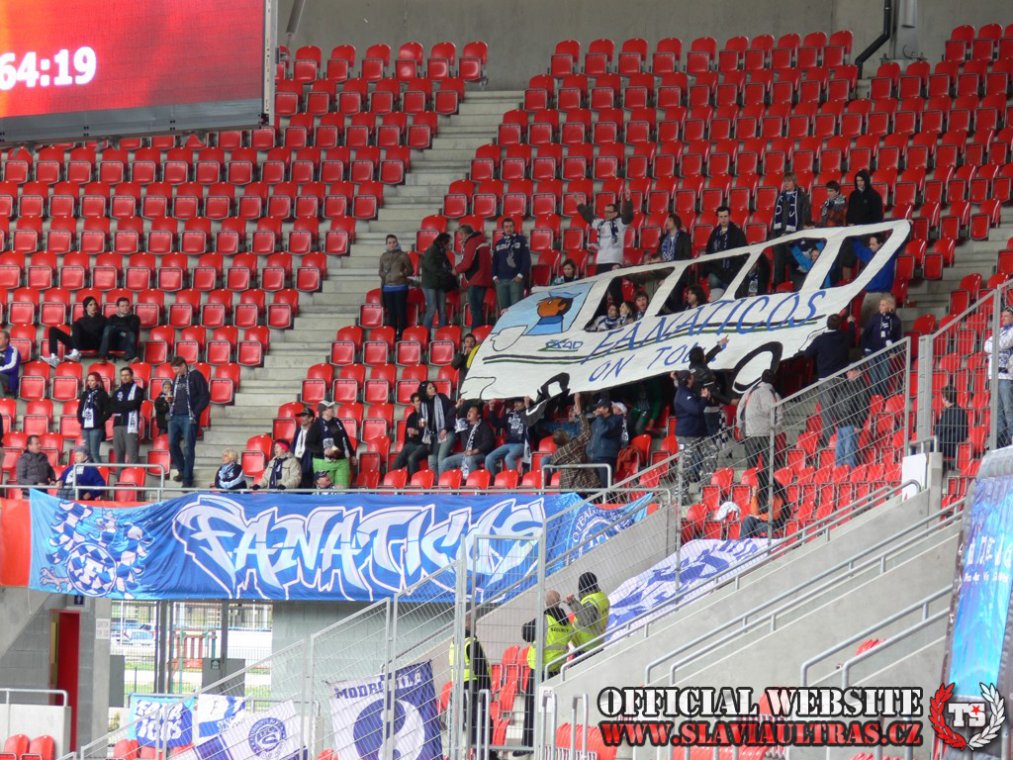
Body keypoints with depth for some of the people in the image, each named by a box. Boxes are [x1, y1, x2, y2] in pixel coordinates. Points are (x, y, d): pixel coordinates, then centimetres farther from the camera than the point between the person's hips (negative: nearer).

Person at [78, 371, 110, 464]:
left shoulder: (102, 394, -1)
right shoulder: (85, 394, 15)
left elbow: (108, 411, -6)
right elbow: (80, 409, 20)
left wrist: (100, 421, -13)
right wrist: (80, 419, 4)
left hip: (96, 428, -6)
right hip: (85, 427, 6)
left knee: (94, 453, -13)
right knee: (87, 453, 7)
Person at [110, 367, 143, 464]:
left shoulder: (137, 390, 6)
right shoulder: (118, 392, 20)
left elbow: (133, 405, -9)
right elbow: (111, 407, 6)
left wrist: (119, 406, -1)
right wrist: (126, 405, -8)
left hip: (131, 424, -5)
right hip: (118, 424, 5)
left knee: (131, 454, -13)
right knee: (118, 454, 4)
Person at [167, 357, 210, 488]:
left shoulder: (195, 376, -3)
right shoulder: (176, 378, 16)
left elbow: (205, 396, -6)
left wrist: (195, 413, -11)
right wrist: (171, 410, 6)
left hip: (189, 418, -6)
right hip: (175, 417, 6)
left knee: (189, 448, -5)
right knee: (172, 445, 4)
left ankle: (187, 478, -1)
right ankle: (181, 470, 22)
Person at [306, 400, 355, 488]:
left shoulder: (337, 422, 13)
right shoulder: (317, 425, -6)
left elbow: (346, 439, 23)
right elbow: (309, 444, -10)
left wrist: (352, 454, 24)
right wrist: (323, 451, -22)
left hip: (342, 461, 5)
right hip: (324, 462, -5)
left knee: (343, 488, -4)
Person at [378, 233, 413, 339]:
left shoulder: (403, 255, 0)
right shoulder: (383, 256, 10)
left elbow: (411, 270, 3)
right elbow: (381, 271, 19)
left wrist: (403, 273, -15)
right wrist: (383, 275, -3)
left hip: (400, 287, -3)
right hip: (387, 288, 3)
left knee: (401, 311, -4)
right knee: (390, 312, 4)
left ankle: (401, 334, 0)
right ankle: (392, 335, 9)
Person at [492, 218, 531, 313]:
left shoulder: (521, 240, 6)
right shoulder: (499, 243, 17)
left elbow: (526, 260, 0)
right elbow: (494, 261, 19)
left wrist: (520, 275, -10)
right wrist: (494, 276, 5)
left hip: (516, 280, -4)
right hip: (501, 280, 4)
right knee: (503, 309, 1)